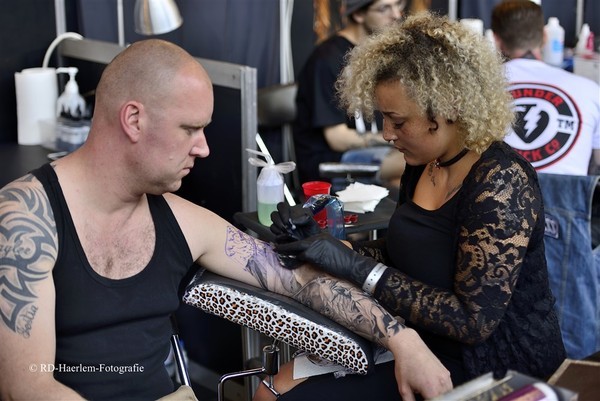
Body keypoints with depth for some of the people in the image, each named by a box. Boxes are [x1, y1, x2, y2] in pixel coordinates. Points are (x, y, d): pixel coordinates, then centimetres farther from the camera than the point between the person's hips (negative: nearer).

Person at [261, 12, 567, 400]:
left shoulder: (501, 181, -23)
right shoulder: (424, 163, 2)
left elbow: (473, 321, -25)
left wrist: (358, 268, -25)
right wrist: (323, 243, -5)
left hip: (495, 369, -8)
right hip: (427, 344, 8)